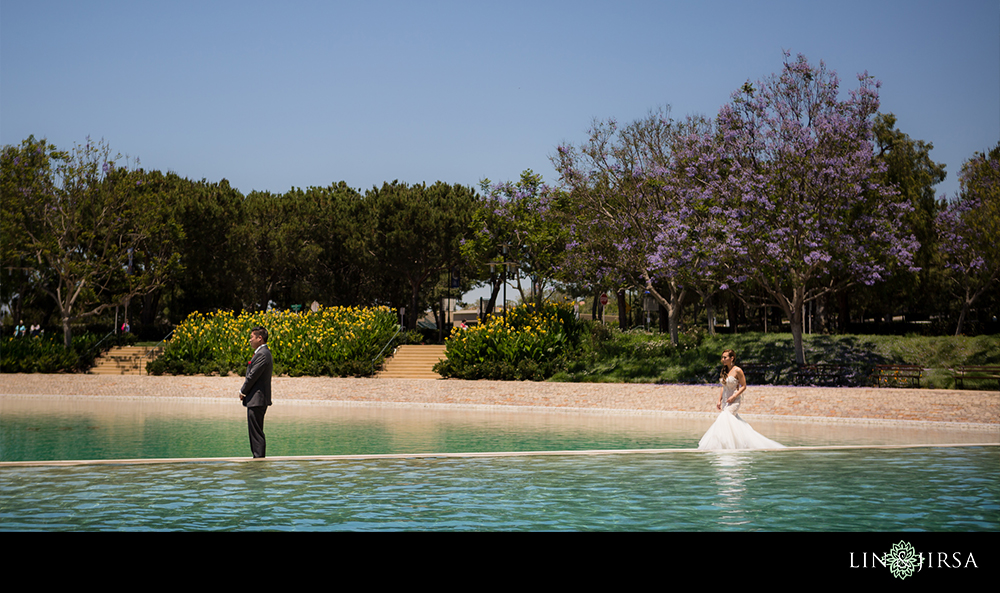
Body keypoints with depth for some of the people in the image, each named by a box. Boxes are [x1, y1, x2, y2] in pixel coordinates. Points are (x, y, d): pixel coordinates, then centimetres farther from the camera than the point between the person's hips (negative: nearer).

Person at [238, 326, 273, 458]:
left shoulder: (262, 354, -16)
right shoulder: (262, 353, 18)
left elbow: (253, 375, -17)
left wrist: (243, 391, -5)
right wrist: (245, 391, 9)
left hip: (257, 399, -11)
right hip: (255, 399, 11)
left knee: (256, 431, -8)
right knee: (254, 431, 14)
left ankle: (259, 457, -7)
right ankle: (257, 457, 17)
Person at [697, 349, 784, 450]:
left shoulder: (737, 370, -11)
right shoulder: (724, 371, 10)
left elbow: (743, 386, -8)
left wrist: (733, 397, -18)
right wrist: (719, 401, 8)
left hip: (734, 401, -7)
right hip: (725, 401, 7)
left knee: (724, 421, -15)